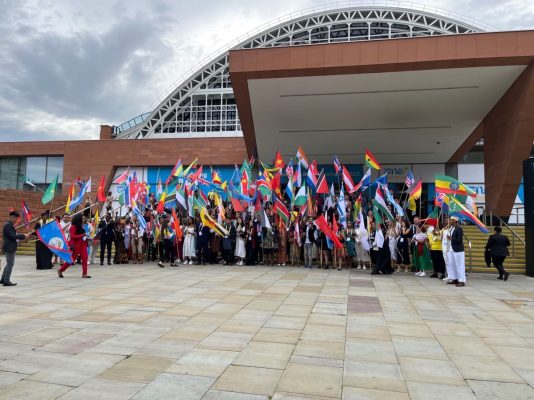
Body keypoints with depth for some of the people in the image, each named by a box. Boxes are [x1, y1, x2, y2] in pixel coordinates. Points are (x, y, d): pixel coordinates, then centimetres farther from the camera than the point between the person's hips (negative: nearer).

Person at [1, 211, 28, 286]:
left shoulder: (10, 225, 15)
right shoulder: (8, 225, -17)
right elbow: (12, 236, -23)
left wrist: (22, 235, 5)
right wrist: (23, 236, -16)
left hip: (10, 247, 10)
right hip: (9, 248, -10)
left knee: (9, 264, 18)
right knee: (10, 264, -3)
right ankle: (6, 281, 3)